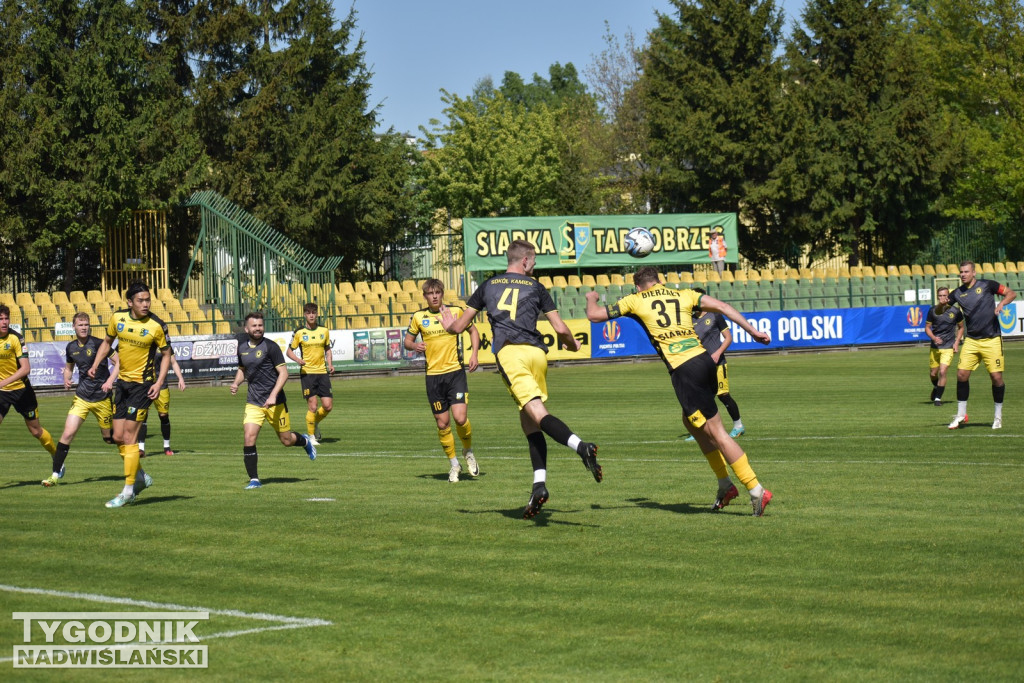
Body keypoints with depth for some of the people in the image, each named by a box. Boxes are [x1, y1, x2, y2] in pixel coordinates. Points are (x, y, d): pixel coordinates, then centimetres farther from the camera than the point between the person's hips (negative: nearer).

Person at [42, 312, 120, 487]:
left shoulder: (98, 343, -11)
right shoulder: (71, 347, 5)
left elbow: (119, 362, -8)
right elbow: (69, 368, 23)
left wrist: (110, 381, -20)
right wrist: (66, 379, 2)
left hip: (102, 398, -3)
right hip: (82, 397, 4)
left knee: (109, 437, 8)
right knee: (67, 434, -9)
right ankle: (56, 474, -2)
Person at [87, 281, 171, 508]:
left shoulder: (156, 326, -13)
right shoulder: (118, 318, -1)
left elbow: (166, 354, -3)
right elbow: (107, 342, 16)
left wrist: (159, 382, -13)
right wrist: (95, 365, 4)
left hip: (143, 384, -6)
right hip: (122, 381, 6)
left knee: (129, 438, -7)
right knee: (118, 437, 7)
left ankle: (128, 491, 1)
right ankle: (141, 477, 28)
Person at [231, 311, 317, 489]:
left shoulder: (270, 346, -11)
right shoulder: (242, 346, 6)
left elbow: (283, 372, -12)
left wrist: (273, 396, -22)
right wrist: (236, 383, 3)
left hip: (275, 402, -4)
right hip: (253, 403, 4)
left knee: (286, 440, 8)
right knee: (248, 438, -14)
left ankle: (305, 442, 44)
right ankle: (254, 479, -5)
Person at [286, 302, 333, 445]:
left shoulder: (324, 331, 7)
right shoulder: (299, 332, -2)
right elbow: (289, 351, 5)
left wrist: (330, 364, 3)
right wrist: (297, 359, -15)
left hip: (322, 372, 3)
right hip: (307, 373, -3)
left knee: (328, 406, -2)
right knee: (312, 406, -8)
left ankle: (315, 423, 27)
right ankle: (310, 436, 7)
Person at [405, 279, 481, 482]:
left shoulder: (455, 311, 0)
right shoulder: (419, 317, 3)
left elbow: (473, 330, 13)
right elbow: (407, 340, 12)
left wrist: (474, 354, -1)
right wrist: (414, 346, -11)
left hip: (455, 372, -2)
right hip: (433, 375, 2)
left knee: (460, 418, -15)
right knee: (442, 424, 3)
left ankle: (468, 452, 14)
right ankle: (453, 464, 20)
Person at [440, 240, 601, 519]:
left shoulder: (488, 286, 21)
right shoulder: (536, 287, 18)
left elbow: (460, 326, 26)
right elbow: (561, 329, 12)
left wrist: (449, 324, 50)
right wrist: (573, 345, 34)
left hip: (509, 352, -2)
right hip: (537, 352, 2)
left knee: (537, 412, -18)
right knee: (529, 422, 12)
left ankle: (582, 446, -42)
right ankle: (539, 484, -1)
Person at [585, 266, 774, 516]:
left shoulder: (635, 301, 10)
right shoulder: (684, 295, 18)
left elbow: (594, 315, 17)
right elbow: (721, 307, 7)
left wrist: (591, 298, 38)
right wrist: (752, 330, 7)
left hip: (684, 371, -5)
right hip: (704, 359, 5)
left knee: (717, 433, -2)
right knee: (690, 420, 25)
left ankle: (756, 490, -5)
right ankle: (725, 485, 25)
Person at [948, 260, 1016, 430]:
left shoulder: (987, 285, -3)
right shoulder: (958, 293, 6)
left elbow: (1011, 293, 2)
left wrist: (1002, 303, -17)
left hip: (992, 340, -3)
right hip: (971, 341, 3)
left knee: (996, 377, -5)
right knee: (962, 374, -7)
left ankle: (998, 416, 12)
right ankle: (961, 415, 6)